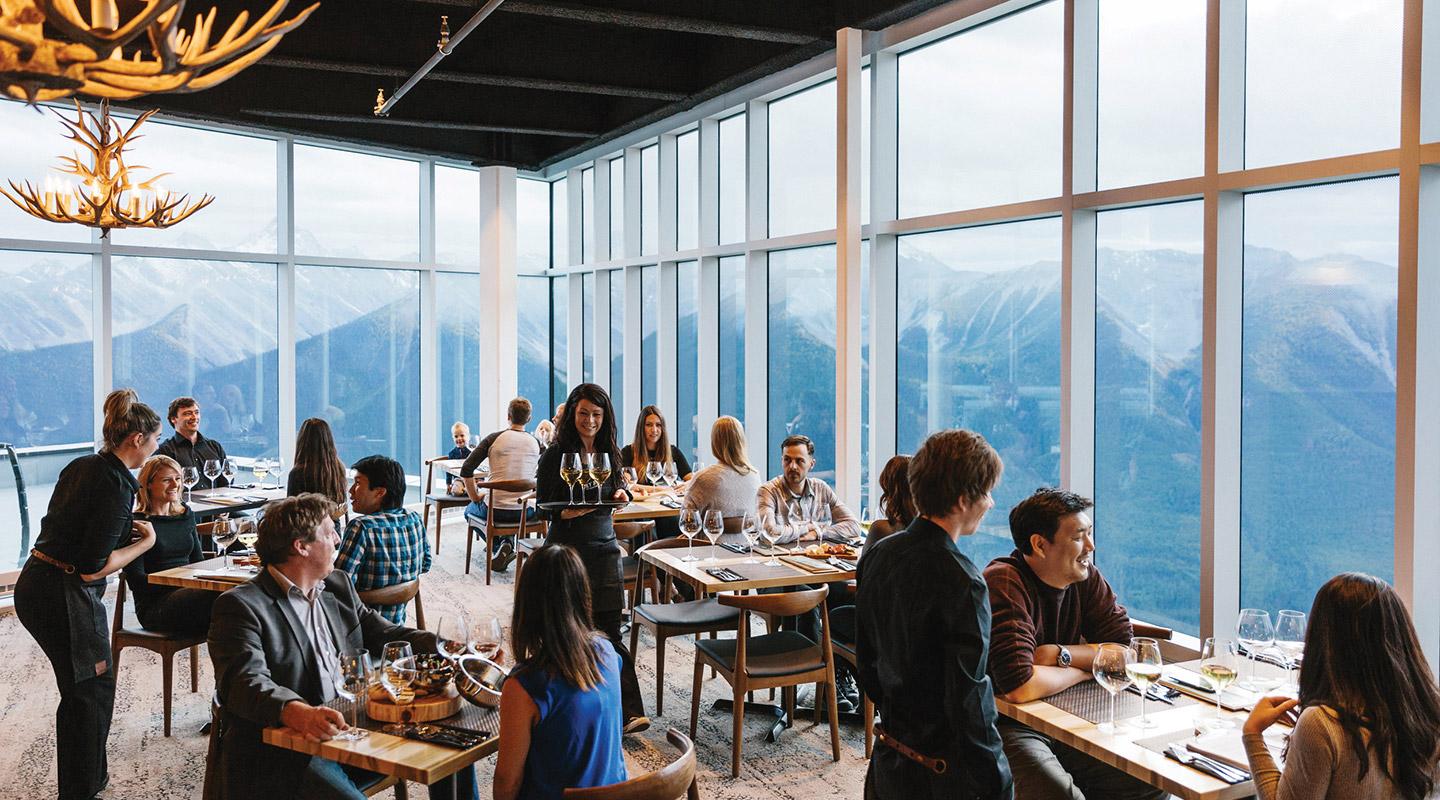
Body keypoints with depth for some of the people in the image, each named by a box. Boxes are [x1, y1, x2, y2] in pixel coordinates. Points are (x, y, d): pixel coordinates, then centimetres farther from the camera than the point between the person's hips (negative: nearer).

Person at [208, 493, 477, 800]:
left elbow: (381, 633, 18)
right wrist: (300, 714, -44)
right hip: (279, 750, -7)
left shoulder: (338, 585, 14)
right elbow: (245, 682, -23)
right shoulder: (240, 605, -10)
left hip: (348, 729, 7)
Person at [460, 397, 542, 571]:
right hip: (525, 512, 3)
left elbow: (466, 470, -8)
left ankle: (500, 546, 5)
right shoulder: (535, 443, 1)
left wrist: (475, 497, 4)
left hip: (496, 510, -3)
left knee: (470, 510, 30)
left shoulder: (494, 438, -5)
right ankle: (509, 544, 15)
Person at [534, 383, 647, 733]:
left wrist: (620, 494, -3)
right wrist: (566, 513, -24)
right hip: (568, 549, -4)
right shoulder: (556, 455, -7)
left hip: (604, 547, 4)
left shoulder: (609, 452, 9)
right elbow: (543, 506, -6)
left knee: (609, 632, 1)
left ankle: (629, 712, -3)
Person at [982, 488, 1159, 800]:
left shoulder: (1086, 577, 2)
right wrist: (1085, 668, -11)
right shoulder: (1004, 584, -20)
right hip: (1006, 725, -7)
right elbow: (1020, 687, -29)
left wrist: (1060, 655, -16)